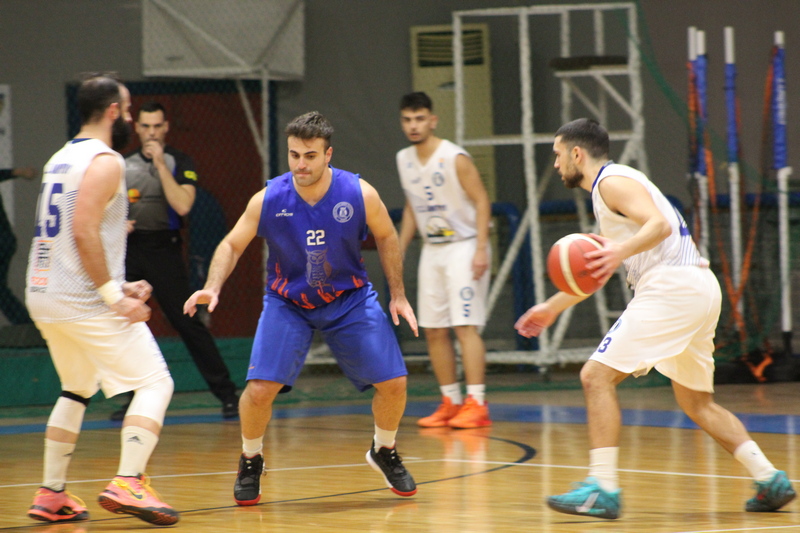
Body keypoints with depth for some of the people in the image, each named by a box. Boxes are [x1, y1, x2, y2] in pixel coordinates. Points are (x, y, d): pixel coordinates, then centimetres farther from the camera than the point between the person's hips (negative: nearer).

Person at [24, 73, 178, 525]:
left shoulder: (61, 159, 18)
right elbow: (84, 232, -22)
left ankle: (51, 496, 22)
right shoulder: (105, 161, -11)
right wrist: (114, 295, -20)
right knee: (155, 384, -6)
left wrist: (116, 285, 21)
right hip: (84, 300, -9)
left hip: (43, 297, 9)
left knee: (76, 391, 24)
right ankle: (128, 483, -21)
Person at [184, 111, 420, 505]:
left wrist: (398, 295, -1)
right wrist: (213, 287, -23)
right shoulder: (268, 200, -20)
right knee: (260, 388, -18)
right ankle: (250, 463, 11)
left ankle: (384, 453, 24)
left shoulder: (360, 195, -19)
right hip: (287, 302, -1)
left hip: (350, 299, 1)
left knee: (393, 383, -6)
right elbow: (232, 244, -7)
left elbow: (386, 237, 0)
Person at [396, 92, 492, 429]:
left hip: (463, 247, -7)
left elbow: (481, 201, -14)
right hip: (431, 250, 7)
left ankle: (477, 404, -15)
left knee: (466, 325, -14)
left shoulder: (454, 158, -16)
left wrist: (481, 249, -22)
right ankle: (450, 402, 15)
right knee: (433, 330, 6)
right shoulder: (404, 160, 6)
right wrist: (400, 249, 14)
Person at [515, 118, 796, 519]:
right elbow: (600, 270, 36)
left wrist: (622, 251, -38)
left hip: (670, 287, -10)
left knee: (597, 376, -10)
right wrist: (553, 307, 39)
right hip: (701, 289, 10)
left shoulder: (612, 181, -4)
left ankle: (602, 488, -17)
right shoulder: (610, 187, 27)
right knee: (696, 402, 19)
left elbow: (659, 224, -21)